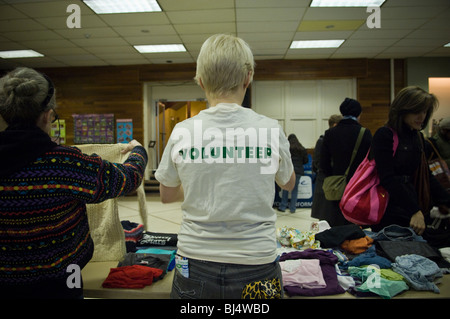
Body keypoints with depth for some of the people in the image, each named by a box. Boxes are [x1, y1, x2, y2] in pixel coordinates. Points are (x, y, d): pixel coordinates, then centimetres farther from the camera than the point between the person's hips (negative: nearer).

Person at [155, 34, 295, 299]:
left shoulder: (182, 132, -9)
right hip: (255, 265, 0)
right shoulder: (270, 130, -11)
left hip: (195, 266, 1)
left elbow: (167, 195, 5)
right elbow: (288, 183, 8)